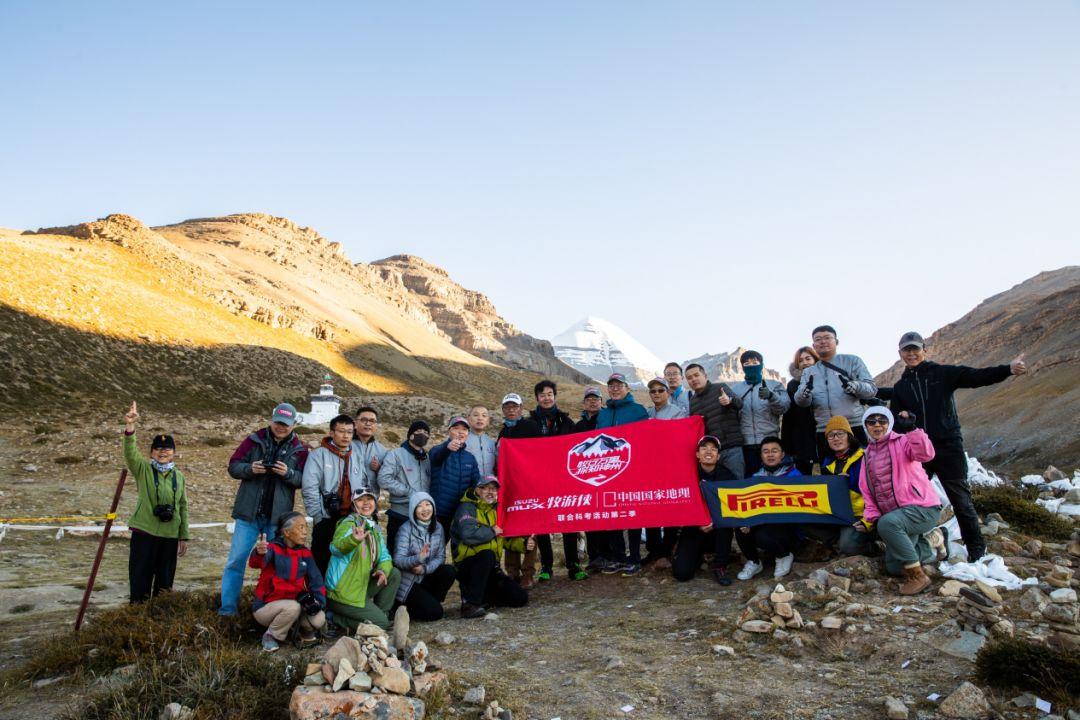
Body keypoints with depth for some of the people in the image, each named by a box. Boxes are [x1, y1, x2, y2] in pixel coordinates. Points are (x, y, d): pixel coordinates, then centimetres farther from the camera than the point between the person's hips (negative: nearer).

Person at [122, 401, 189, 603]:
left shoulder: (179, 477, 8)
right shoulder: (143, 469, -1)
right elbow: (130, 451, -20)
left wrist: (184, 537, 11)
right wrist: (130, 426, -36)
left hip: (170, 535, 3)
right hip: (144, 533, -3)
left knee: (165, 581, 10)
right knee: (140, 578, 0)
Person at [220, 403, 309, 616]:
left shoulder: (299, 449, 2)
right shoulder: (254, 440, 1)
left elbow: (303, 480, 0)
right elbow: (233, 466, 1)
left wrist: (288, 473, -20)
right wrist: (250, 469, -18)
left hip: (278, 517, 0)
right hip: (248, 513, 0)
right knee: (236, 560, 2)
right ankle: (227, 609, 12)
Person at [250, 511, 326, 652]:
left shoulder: (305, 553, 2)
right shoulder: (273, 548, -16)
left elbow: (315, 578, -2)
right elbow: (256, 562, -38)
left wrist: (318, 600, -21)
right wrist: (259, 553, -63)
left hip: (295, 603, 4)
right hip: (266, 606, -4)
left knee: (319, 619, -21)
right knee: (293, 607, -34)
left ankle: (306, 633, 15)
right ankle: (270, 636, -6)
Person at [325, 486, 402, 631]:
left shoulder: (374, 527, 8)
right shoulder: (349, 524, -16)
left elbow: (384, 556, 9)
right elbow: (335, 547, -37)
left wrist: (383, 570, -15)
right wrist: (354, 539, -59)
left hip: (362, 585, 7)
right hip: (343, 592, -7)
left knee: (394, 574, 1)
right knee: (381, 623, -10)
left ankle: (380, 614, 11)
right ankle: (332, 618, 0)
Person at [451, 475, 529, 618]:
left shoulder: (495, 510, 13)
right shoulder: (467, 508, -11)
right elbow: (468, 534, -29)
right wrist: (492, 531, -15)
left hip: (490, 568, 7)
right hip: (466, 566, -7)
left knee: (521, 598, -5)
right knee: (487, 554, -38)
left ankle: (483, 597, 13)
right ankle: (470, 603, -30)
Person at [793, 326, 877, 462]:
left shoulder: (853, 361, 9)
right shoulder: (808, 372, 16)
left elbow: (872, 390, 0)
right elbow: (800, 401, 2)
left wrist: (855, 386, -22)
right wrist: (805, 392, -22)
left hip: (855, 428, -2)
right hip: (824, 432, 3)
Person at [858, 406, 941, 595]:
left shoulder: (902, 442, -6)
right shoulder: (868, 455, 13)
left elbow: (926, 454, -29)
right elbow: (868, 492, 12)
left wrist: (913, 428, -43)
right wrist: (869, 519, -1)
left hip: (923, 508, -7)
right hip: (896, 515, 7)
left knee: (887, 523, -37)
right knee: (893, 568, 1)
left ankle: (917, 577, -22)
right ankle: (926, 550, 28)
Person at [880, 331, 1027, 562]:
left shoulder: (944, 374, 2)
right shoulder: (899, 387, 13)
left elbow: (977, 376, -11)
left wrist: (1008, 369, -26)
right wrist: (902, 418, -10)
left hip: (948, 447, -3)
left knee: (960, 498, 1)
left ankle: (976, 547, 15)